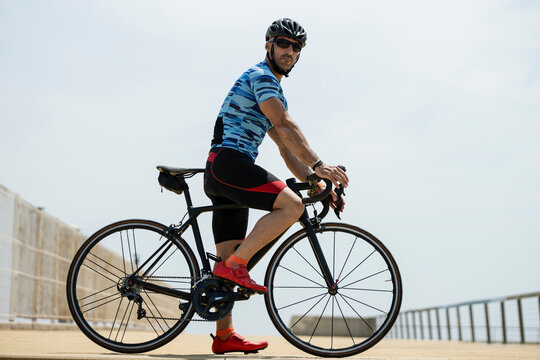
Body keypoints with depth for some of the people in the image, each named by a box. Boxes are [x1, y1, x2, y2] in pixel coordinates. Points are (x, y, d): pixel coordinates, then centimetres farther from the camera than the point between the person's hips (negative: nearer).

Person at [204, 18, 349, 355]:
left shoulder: (276, 94, 28)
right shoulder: (260, 77, -3)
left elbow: (287, 150, 23)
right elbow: (285, 126, -16)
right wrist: (319, 165, -23)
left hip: (221, 174, 10)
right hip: (227, 160, -10)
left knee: (231, 256, 7)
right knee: (291, 205, -21)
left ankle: (224, 336, 10)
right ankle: (235, 265, -19)